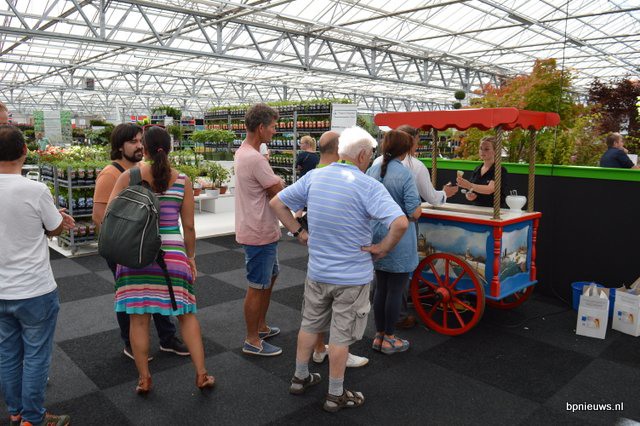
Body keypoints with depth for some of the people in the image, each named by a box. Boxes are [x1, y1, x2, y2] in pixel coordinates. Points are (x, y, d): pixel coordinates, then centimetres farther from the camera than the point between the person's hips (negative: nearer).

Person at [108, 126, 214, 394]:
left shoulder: (128, 177, -3)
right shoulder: (182, 181, -2)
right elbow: (189, 226, 1)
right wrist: (191, 257, 13)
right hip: (172, 254, 0)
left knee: (138, 318, 11)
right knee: (186, 314, 13)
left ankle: (143, 379, 21)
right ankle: (201, 374, 14)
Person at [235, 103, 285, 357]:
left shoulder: (243, 152, 10)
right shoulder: (255, 159, -24)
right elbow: (280, 195, -18)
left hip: (262, 231, 11)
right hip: (259, 234, -11)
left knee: (270, 277, 23)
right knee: (258, 287, 2)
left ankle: (261, 327, 37)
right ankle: (252, 341, 17)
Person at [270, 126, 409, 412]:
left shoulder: (313, 177, -3)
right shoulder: (368, 186, -19)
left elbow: (276, 203, 4)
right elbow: (400, 223, -31)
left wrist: (299, 233, 6)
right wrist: (383, 248, -15)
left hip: (317, 271, 5)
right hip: (353, 276, -5)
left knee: (310, 324, 22)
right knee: (341, 335, 10)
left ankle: (300, 378, 38)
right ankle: (336, 395, 26)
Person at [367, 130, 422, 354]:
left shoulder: (372, 171, 2)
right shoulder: (404, 174, -16)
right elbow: (415, 212, -18)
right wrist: (418, 210, 3)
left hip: (376, 236, 6)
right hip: (399, 241, -6)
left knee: (380, 287, 16)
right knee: (395, 290, 7)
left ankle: (379, 335, 27)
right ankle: (389, 339, 19)